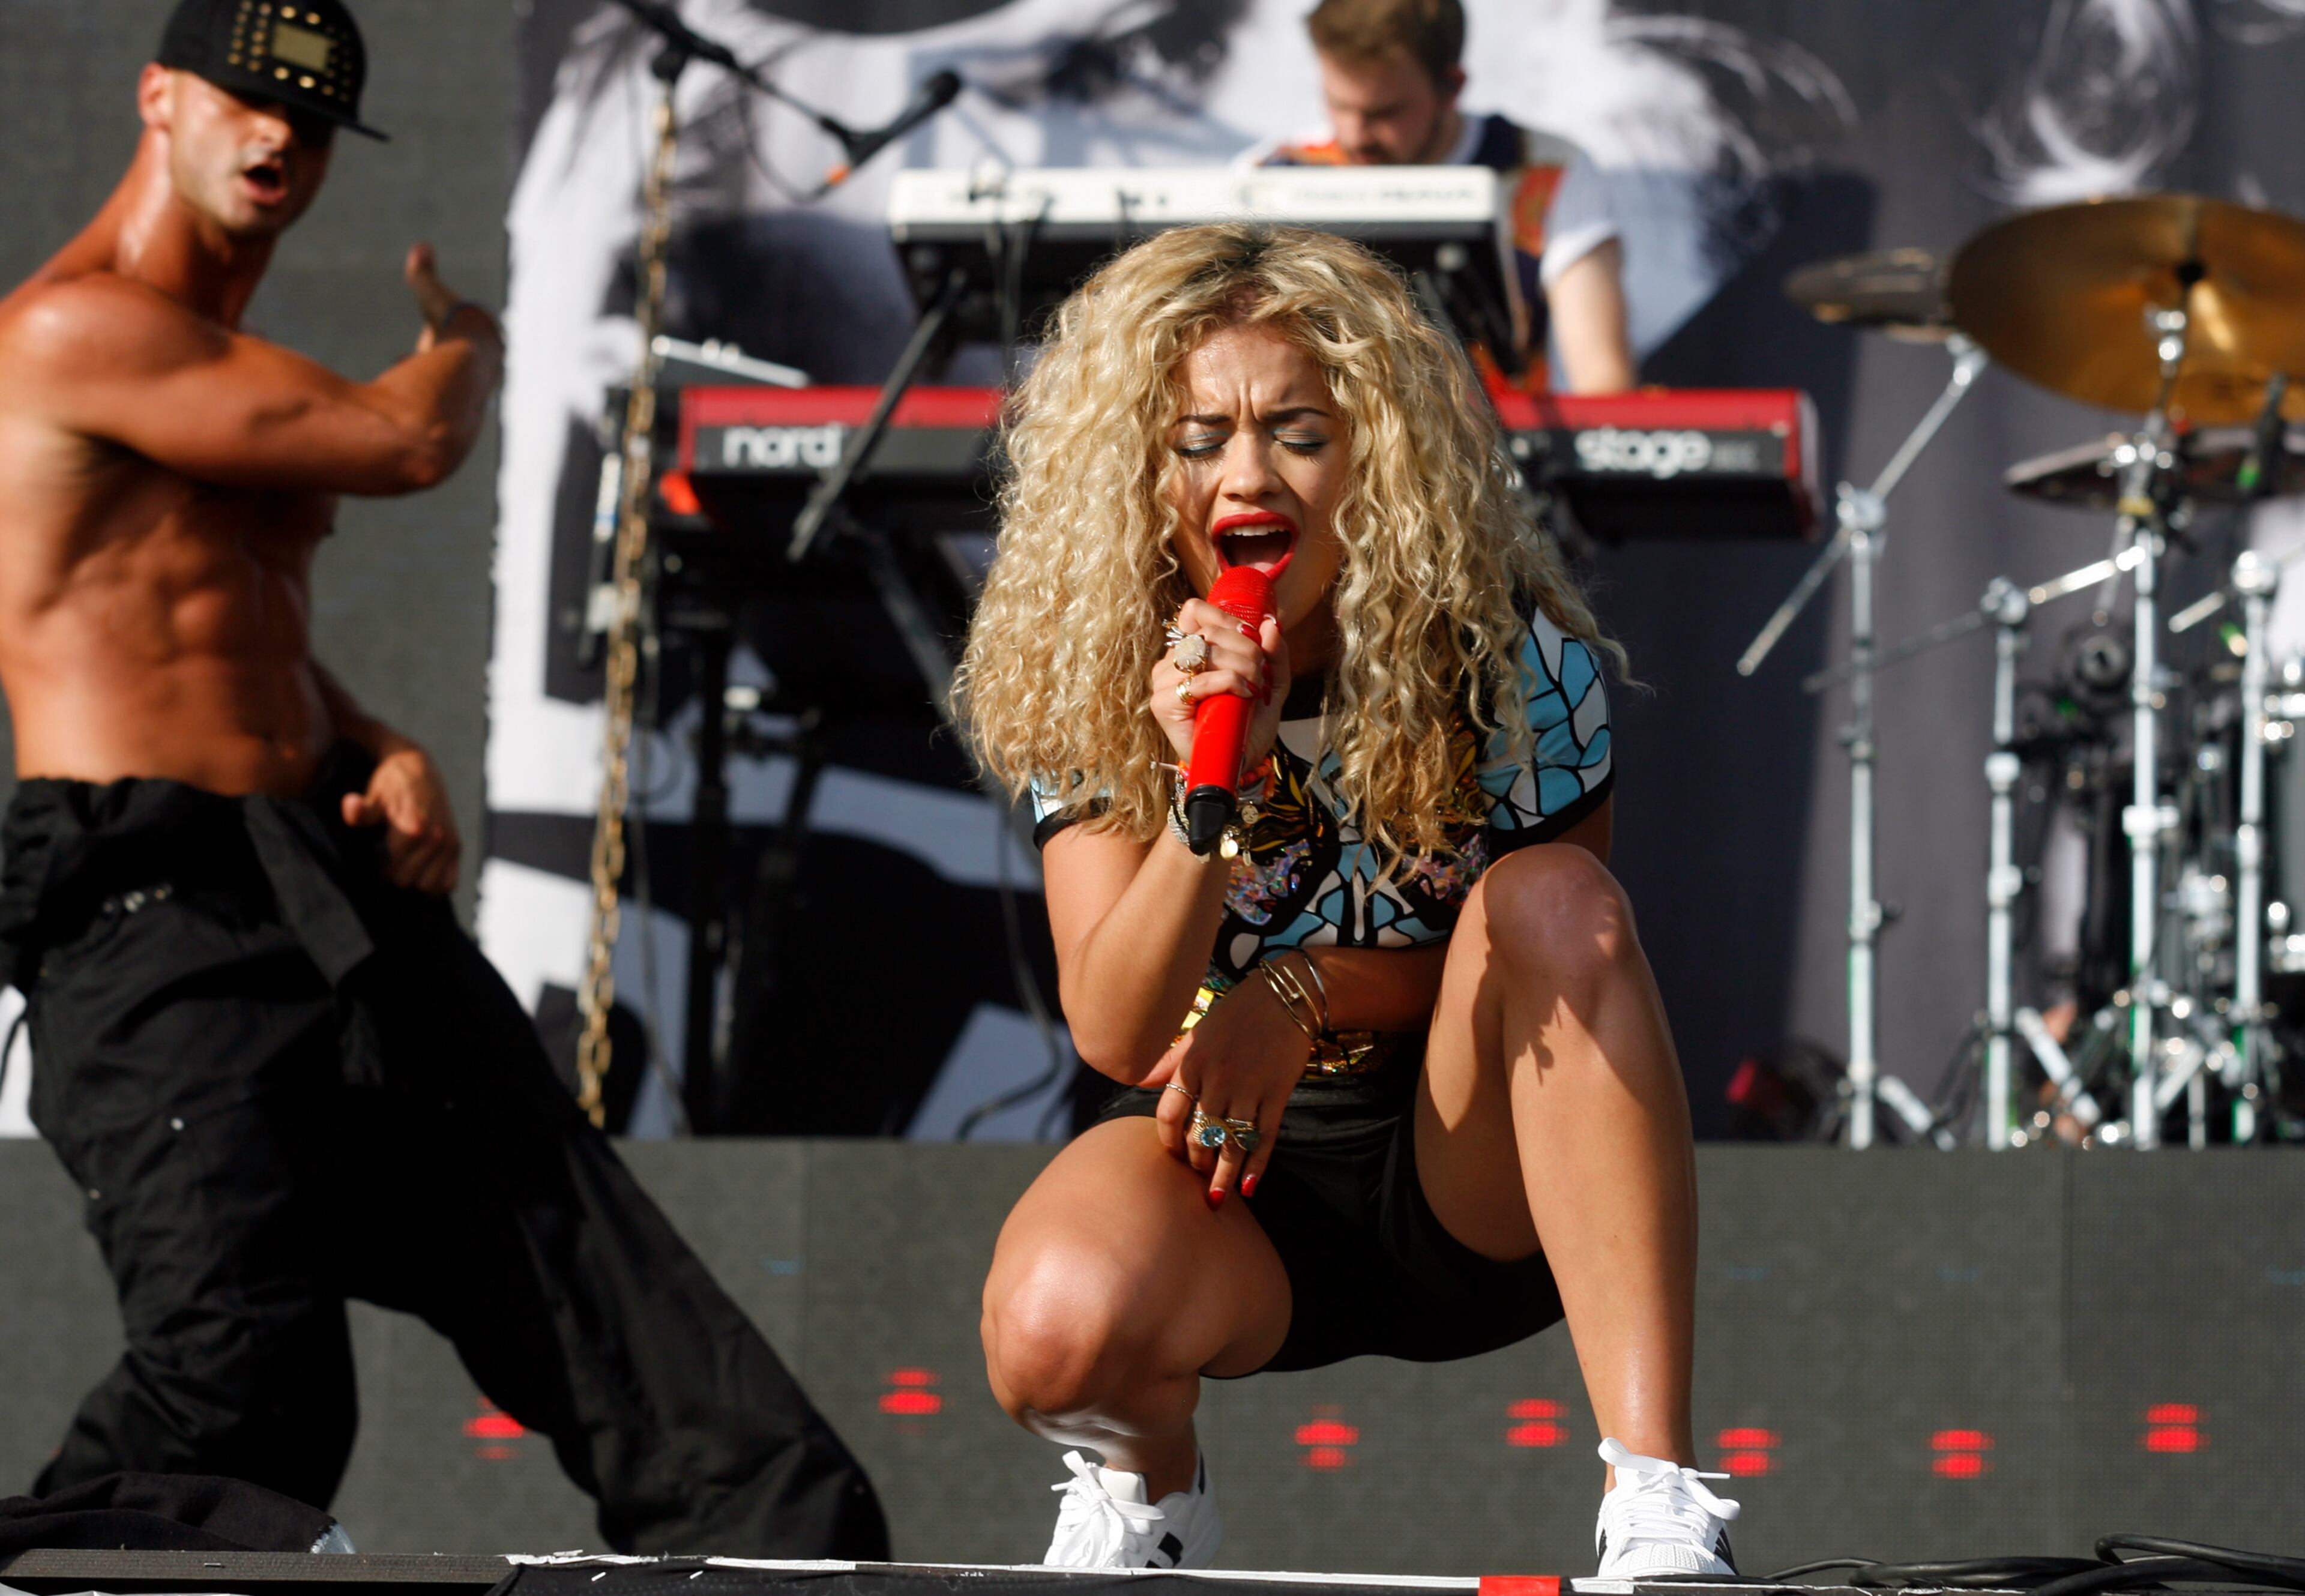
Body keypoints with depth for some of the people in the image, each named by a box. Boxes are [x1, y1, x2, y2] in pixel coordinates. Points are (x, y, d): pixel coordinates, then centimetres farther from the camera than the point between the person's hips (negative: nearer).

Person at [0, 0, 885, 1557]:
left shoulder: (235, 366, 22)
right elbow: (406, 441, -12)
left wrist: (392, 758, 10)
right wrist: (466, 347, 13)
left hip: (335, 887, 9)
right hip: (162, 909, -9)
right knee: (248, 1387, -19)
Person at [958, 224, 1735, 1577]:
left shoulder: (1516, 660, -12)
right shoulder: (1091, 683, -9)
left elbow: (1569, 946, -1)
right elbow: (1116, 1036, -16)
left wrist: (1300, 993, -18)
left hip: (1477, 1187, 1)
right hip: (1230, 1166, 0)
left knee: (1549, 895, -30)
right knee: (1057, 1335, -34)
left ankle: (1659, 1496, -32)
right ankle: (1149, 1482, 8)